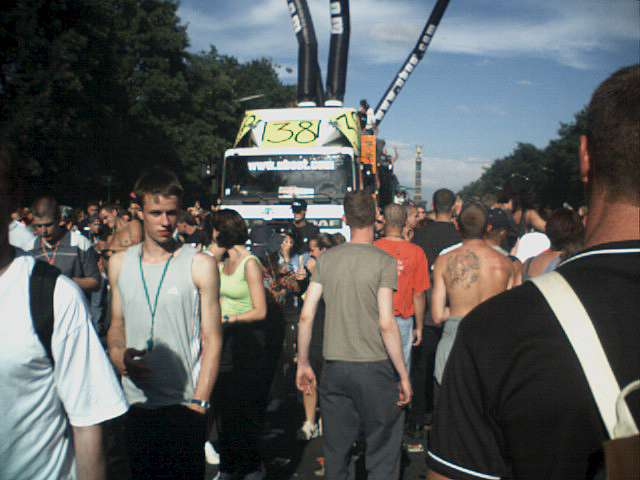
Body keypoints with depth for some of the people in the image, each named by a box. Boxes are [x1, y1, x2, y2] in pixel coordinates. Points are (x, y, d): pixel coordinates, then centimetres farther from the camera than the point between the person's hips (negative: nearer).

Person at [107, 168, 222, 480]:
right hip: (135, 401, 4)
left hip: (184, 404, -3)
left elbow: (212, 339, -6)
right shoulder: (119, 263, 5)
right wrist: (116, 353, -8)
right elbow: (117, 324, 14)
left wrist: (199, 401, -12)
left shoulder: (200, 265, -7)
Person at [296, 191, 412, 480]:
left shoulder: (327, 259, 2)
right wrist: (404, 376, -8)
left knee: (336, 450, 16)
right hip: (375, 368, -4)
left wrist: (303, 364, 11)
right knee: (382, 455, 8)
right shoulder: (384, 262, -10)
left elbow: (306, 316, 1)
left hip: (334, 368, 4)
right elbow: (386, 324, -15)